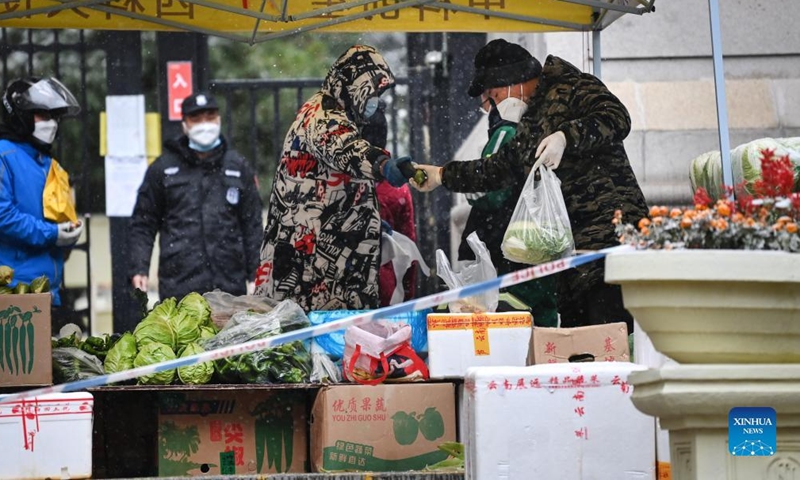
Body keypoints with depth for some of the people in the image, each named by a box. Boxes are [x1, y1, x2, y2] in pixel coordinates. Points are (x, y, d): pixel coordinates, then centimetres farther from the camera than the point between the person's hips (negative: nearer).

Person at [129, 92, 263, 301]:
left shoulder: (239, 167, 13)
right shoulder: (163, 168, 9)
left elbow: (253, 225, 14)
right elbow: (143, 223, 10)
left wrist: (255, 276, 8)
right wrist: (139, 269, -2)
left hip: (230, 285, 2)